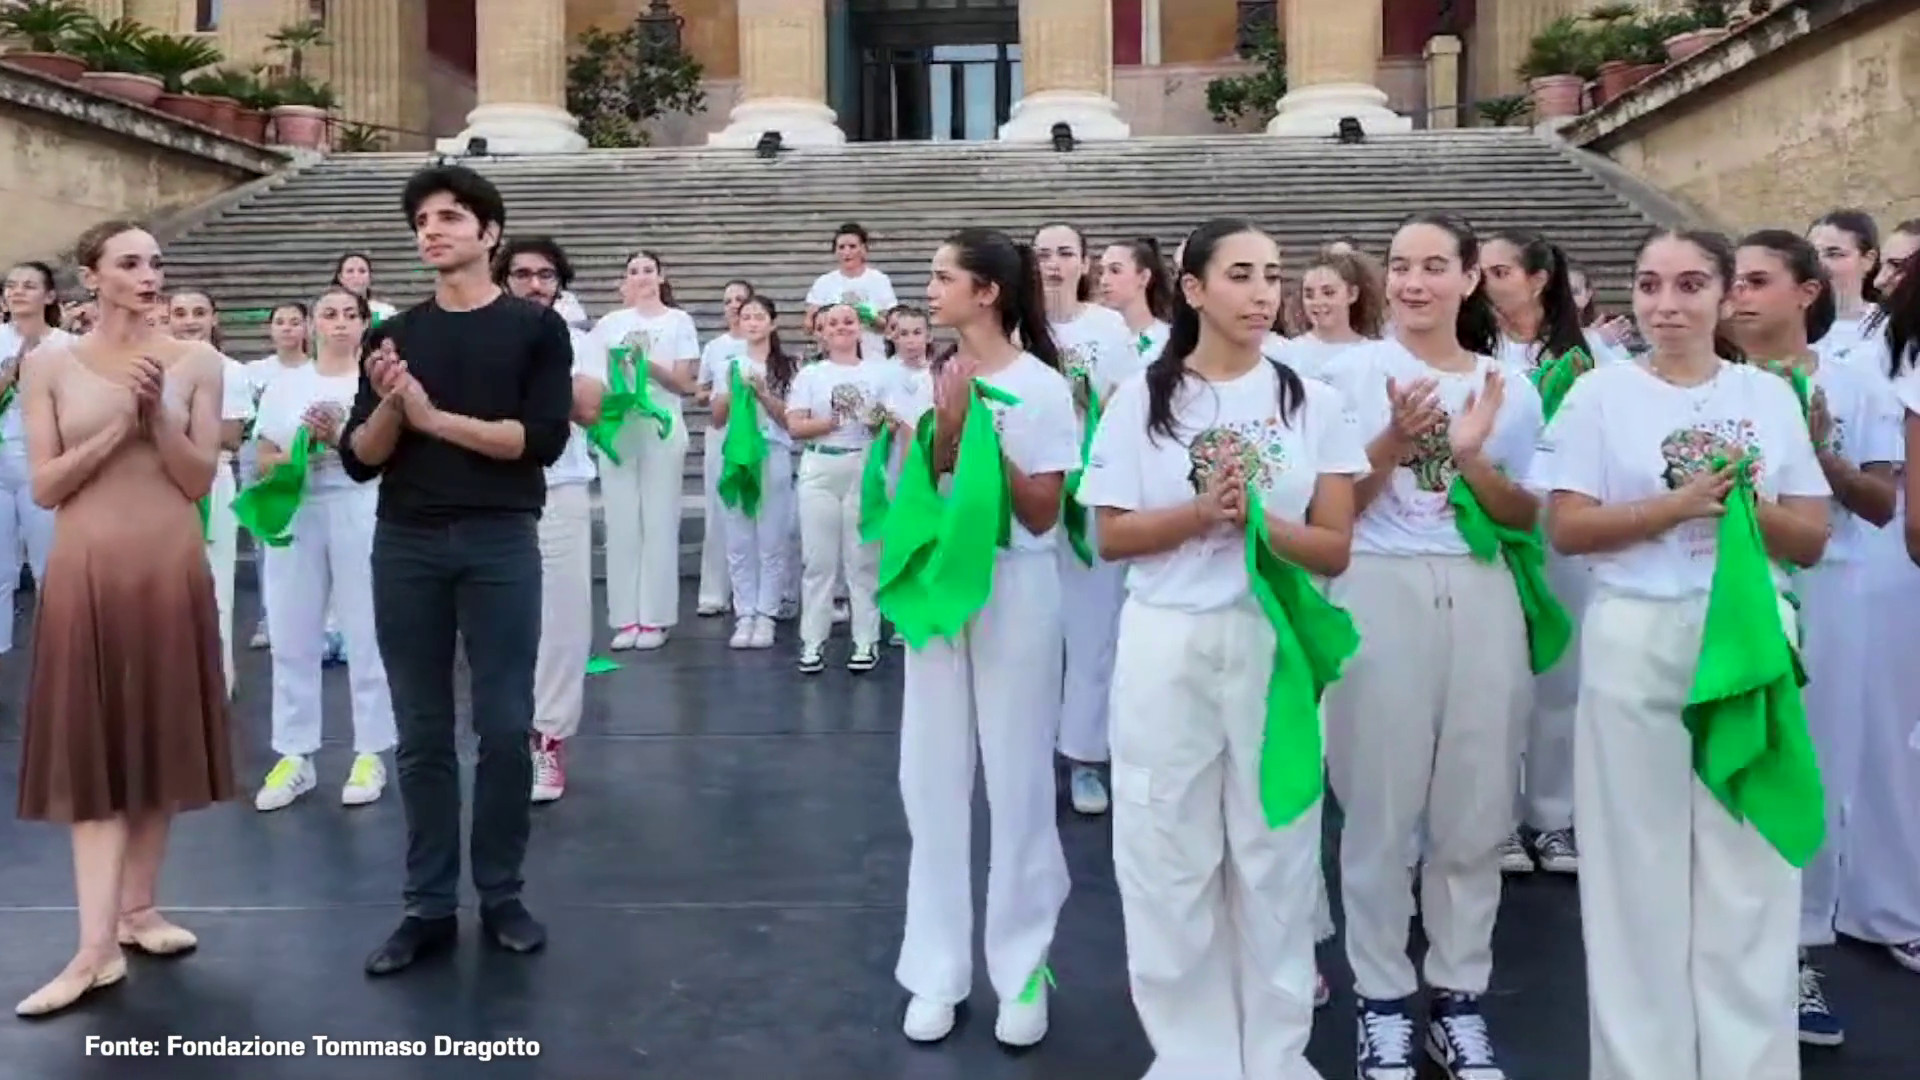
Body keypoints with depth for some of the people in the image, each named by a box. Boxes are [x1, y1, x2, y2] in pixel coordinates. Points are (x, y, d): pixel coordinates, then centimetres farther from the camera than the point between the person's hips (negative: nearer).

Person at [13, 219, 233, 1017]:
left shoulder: (196, 362, 3)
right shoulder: (48, 364, 2)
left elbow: (200, 481, 0)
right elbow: (45, 487, -3)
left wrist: (157, 414, -14)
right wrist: (119, 424, -13)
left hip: (171, 570, 1)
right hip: (87, 573, -1)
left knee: (160, 738, 8)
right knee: (92, 748, 0)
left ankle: (137, 908, 23)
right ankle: (96, 948, 0)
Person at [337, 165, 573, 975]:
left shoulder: (536, 327, 3)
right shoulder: (397, 335, 12)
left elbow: (542, 439, -10)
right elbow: (359, 460, 7)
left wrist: (434, 416, -10)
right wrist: (391, 403, -12)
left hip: (500, 543, -3)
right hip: (405, 545, 3)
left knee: (505, 727, 2)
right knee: (422, 733, 7)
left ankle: (501, 896, 17)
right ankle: (429, 906, 17)